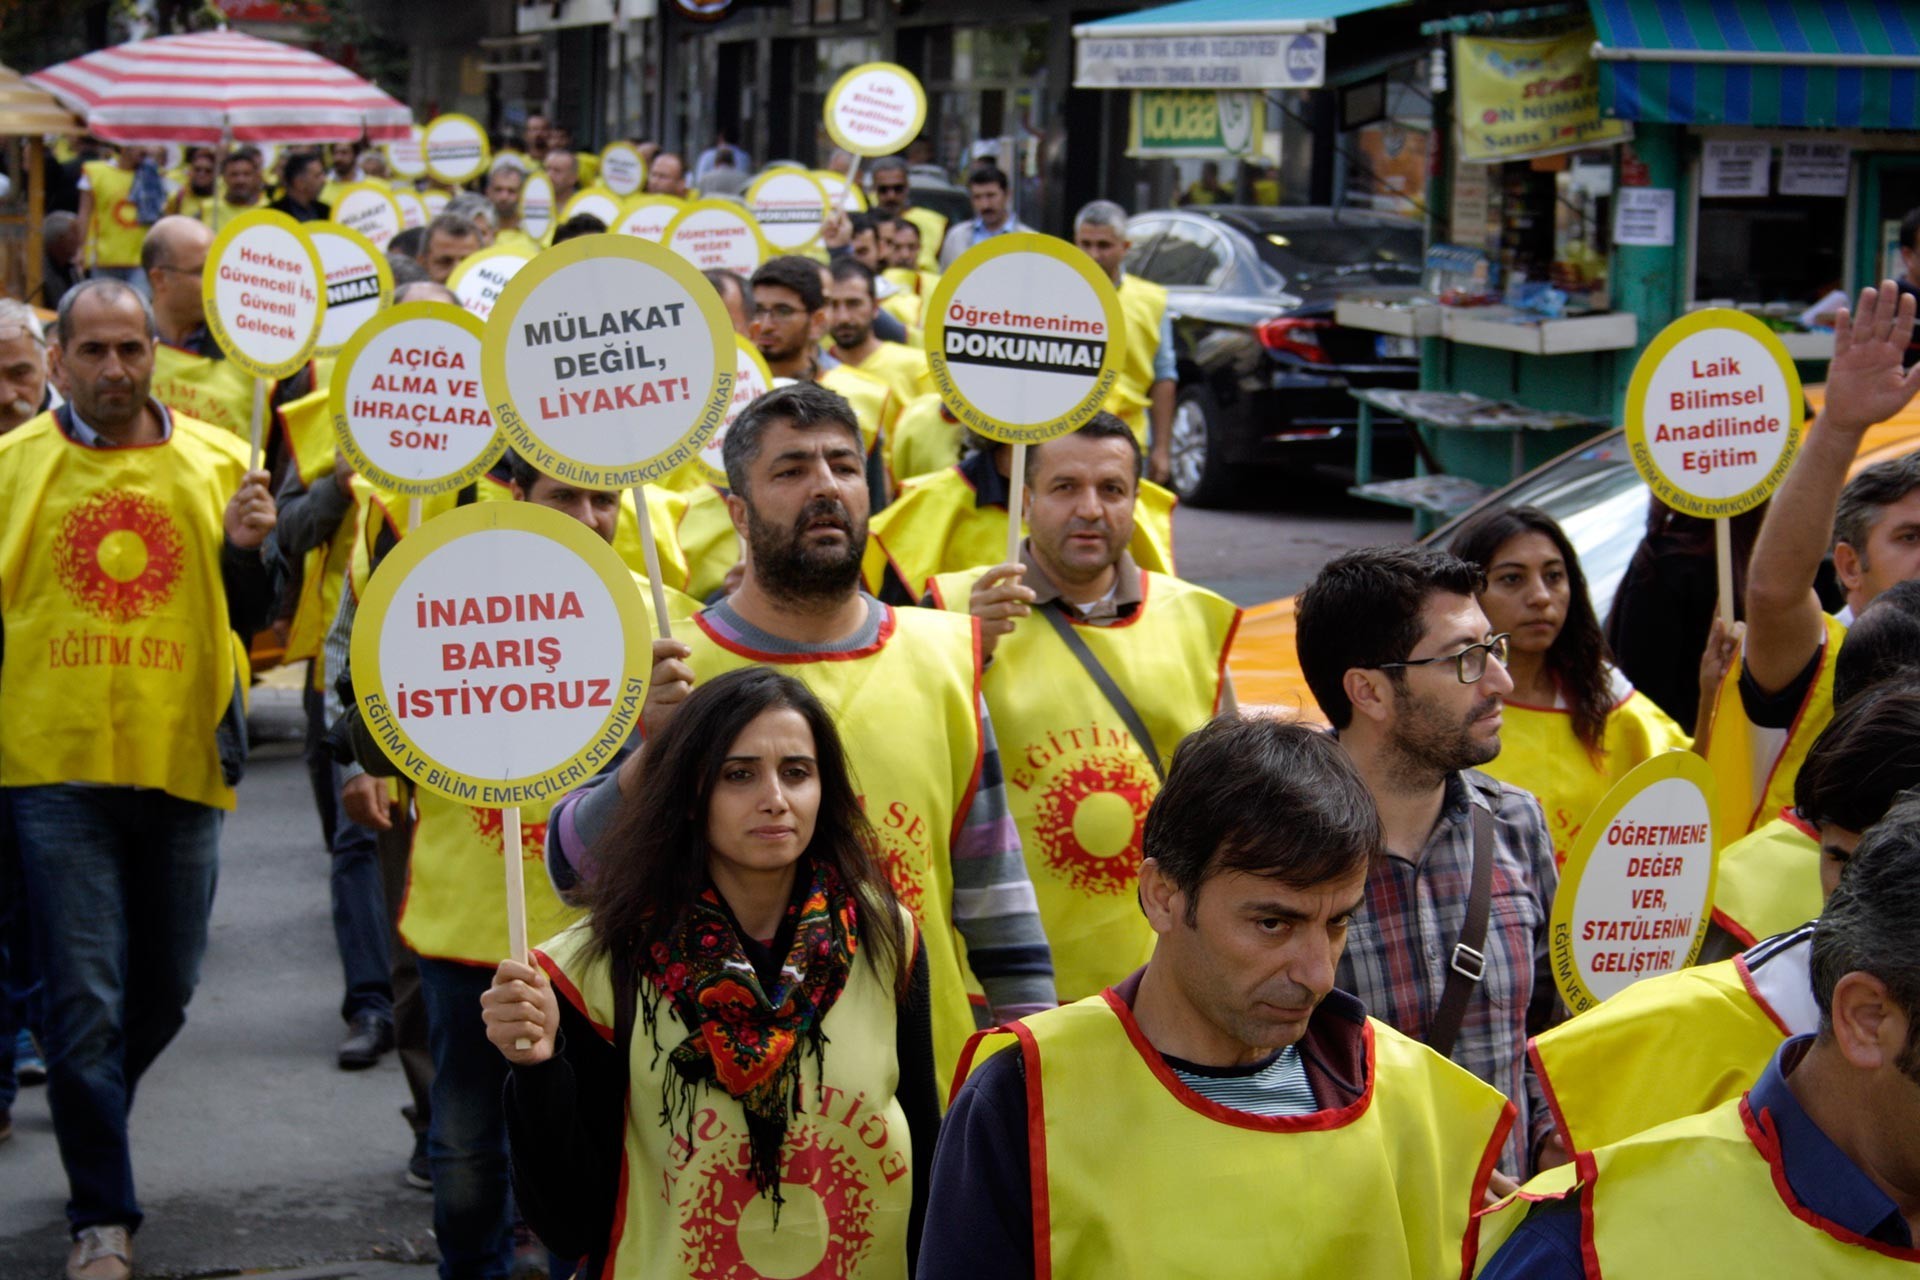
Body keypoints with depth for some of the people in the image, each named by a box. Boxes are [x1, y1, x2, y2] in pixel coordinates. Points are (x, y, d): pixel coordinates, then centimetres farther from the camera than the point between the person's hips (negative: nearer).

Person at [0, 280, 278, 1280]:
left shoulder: (216, 463, 4)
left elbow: (250, 619, 4)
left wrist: (246, 550, -15)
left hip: (180, 760, 2)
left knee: (165, 990, 14)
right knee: (85, 995, -4)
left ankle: (90, 1124, 41)